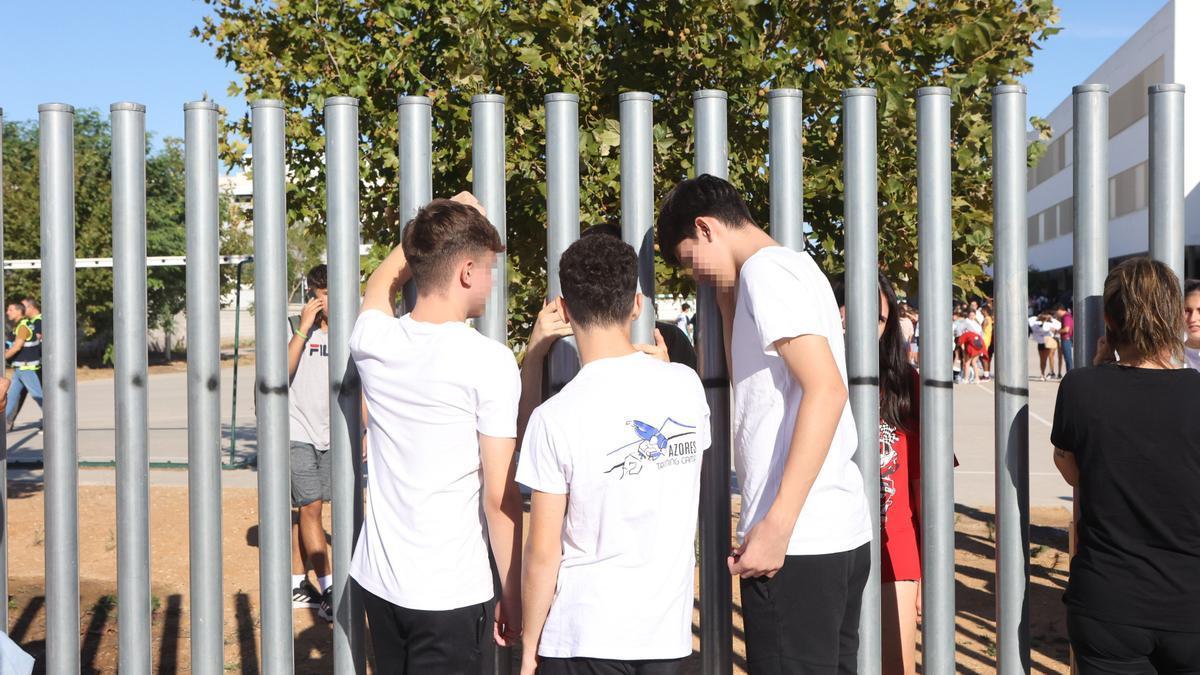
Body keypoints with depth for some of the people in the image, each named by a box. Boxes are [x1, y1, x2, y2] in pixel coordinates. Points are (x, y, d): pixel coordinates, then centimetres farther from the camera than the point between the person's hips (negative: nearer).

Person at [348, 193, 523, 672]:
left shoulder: (373, 342, 0)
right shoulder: (489, 362, -15)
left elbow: (381, 284, 26)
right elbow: (499, 496, -14)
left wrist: (436, 229, 33)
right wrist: (513, 597, -5)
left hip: (377, 580, 6)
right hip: (449, 594, -6)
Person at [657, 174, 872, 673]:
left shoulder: (764, 269, -9)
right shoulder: (793, 266, 19)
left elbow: (826, 390, -20)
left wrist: (777, 524, -23)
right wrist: (729, 299, 19)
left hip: (798, 540, -9)